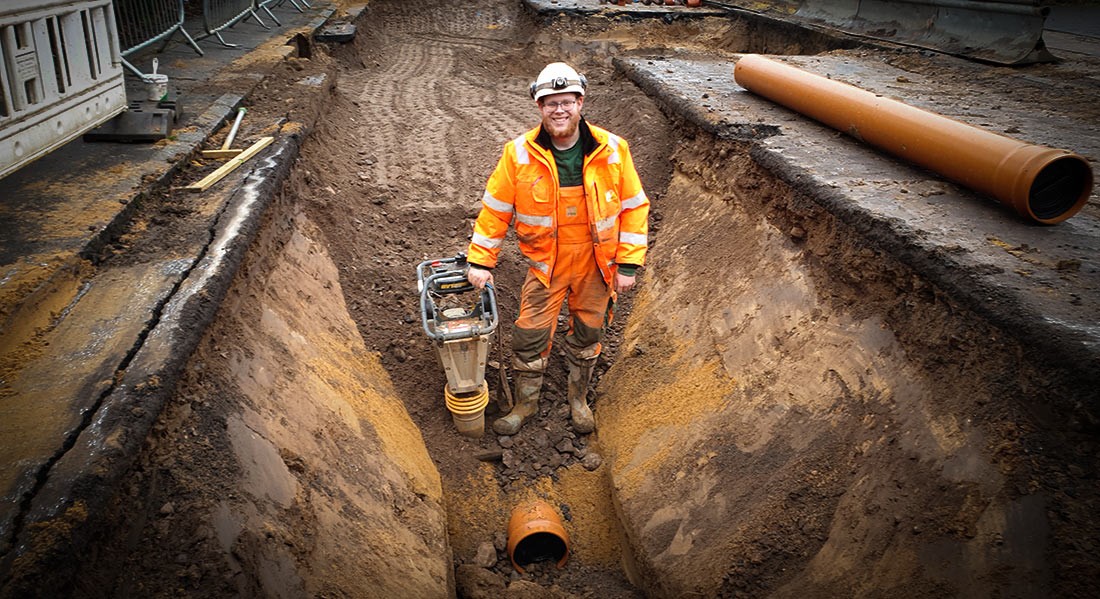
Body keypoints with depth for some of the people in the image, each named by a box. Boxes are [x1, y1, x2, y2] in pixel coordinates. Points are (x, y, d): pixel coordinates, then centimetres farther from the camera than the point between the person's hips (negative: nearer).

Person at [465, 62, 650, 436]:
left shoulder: (612, 151, -10)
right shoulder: (519, 154, -11)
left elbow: (634, 207, -2)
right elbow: (495, 208, -3)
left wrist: (629, 264, -5)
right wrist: (480, 261, -2)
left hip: (596, 262, 1)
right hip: (545, 261, -1)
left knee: (588, 333, 15)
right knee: (530, 334, 3)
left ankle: (578, 398, 39)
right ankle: (526, 402, 29)